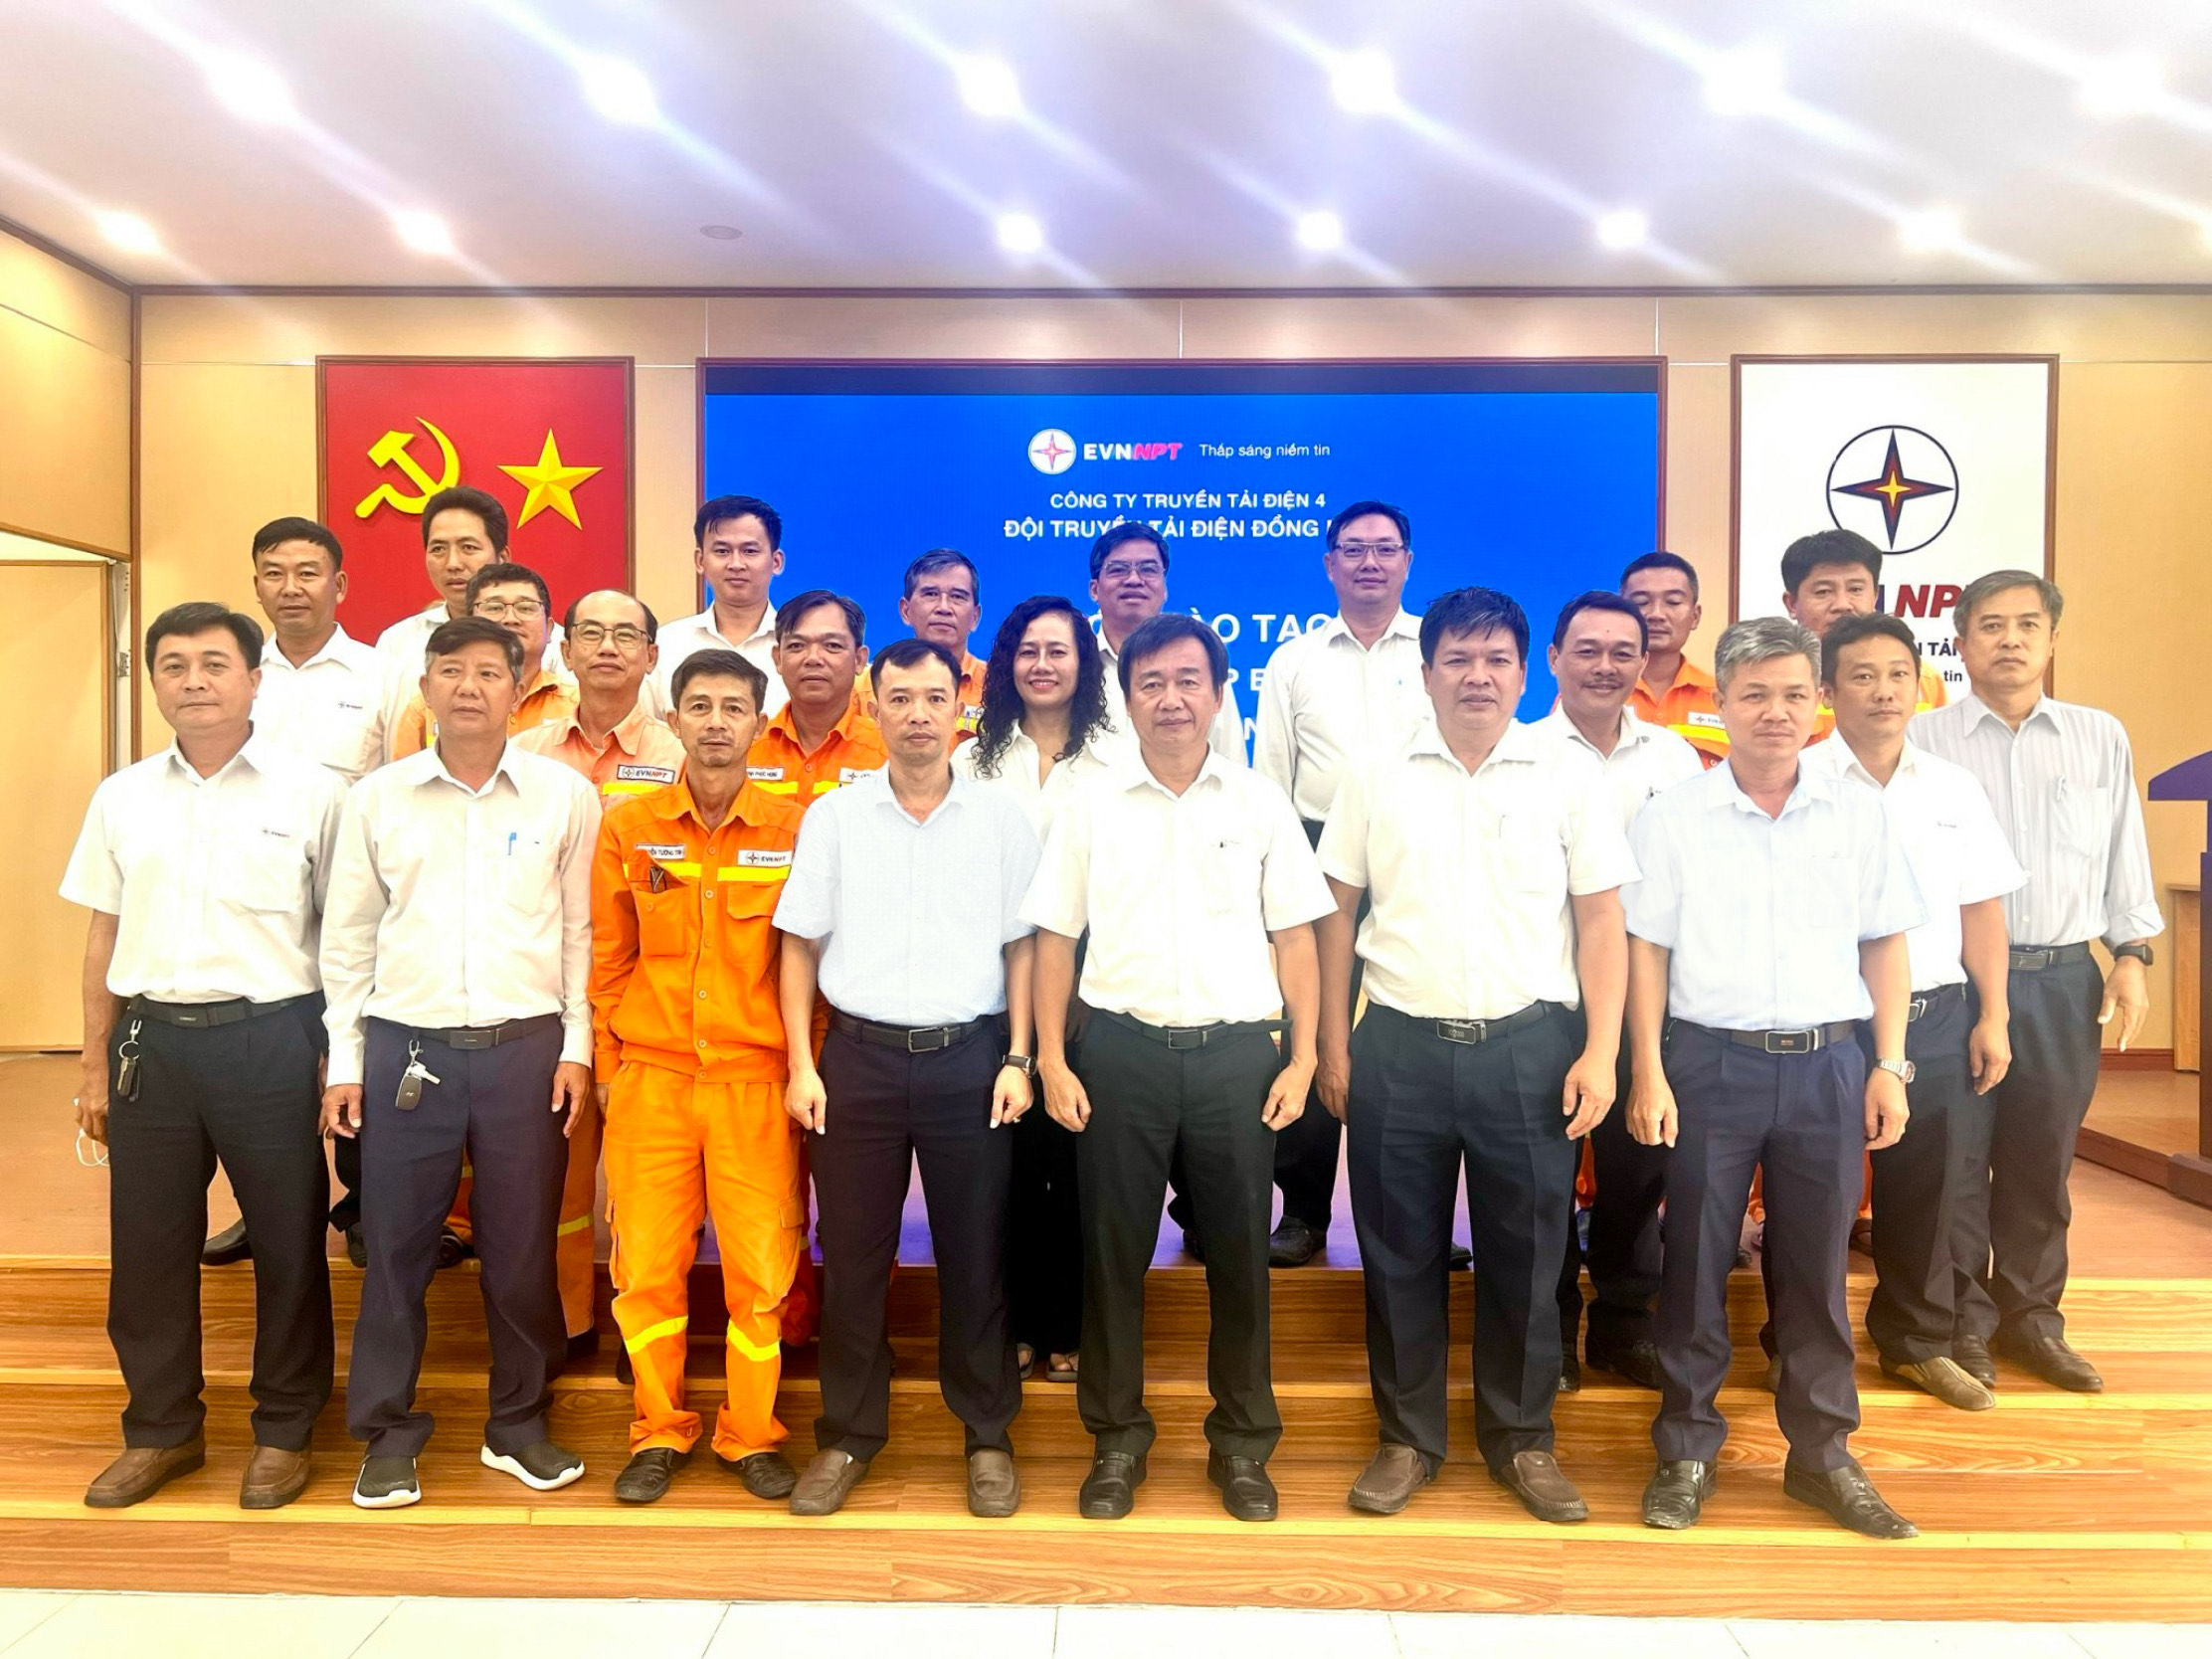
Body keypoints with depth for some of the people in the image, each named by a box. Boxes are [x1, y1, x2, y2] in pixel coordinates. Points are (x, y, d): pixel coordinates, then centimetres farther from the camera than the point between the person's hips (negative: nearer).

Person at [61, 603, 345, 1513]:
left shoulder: (313, 792, -2)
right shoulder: (122, 796, 9)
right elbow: (104, 935, 13)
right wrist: (96, 1064, 10)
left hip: (270, 1037, -3)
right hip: (150, 1039, 4)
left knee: (288, 1241, 6)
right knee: (148, 1245, 11)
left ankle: (283, 1431, 23)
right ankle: (161, 1429, 29)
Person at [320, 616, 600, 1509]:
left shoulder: (565, 794, 1)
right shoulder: (377, 797, 4)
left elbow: (584, 928, 4)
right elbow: (348, 937, 8)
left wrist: (577, 1044, 0)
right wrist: (344, 1061, 5)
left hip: (526, 1046, -1)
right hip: (406, 1048, 1)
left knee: (522, 1248, 8)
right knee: (395, 1247, 7)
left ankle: (520, 1423, 25)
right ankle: (387, 1432, 24)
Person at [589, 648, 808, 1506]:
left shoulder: (795, 830, -1)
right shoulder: (627, 827, 3)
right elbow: (607, 958, 8)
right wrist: (606, 1064, 8)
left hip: (757, 1080, -1)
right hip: (650, 1079, 1)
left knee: (762, 1267, 3)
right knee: (646, 1264, 6)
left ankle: (752, 1434, 23)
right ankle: (659, 1432, 26)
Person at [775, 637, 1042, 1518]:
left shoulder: (1002, 818, 2)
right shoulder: (834, 817, 3)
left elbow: (1020, 947, 4)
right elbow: (800, 947, 4)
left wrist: (1017, 1060, -3)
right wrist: (802, 1066, -2)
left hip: (969, 1056, 0)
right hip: (858, 1054, 1)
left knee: (975, 1254, 8)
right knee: (852, 1253, 9)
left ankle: (987, 1434, 25)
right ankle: (849, 1436, 26)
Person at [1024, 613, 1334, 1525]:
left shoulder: (1260, 801, 5)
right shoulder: (1090, 803, 4)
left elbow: (1295, 936, 5)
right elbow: (1055, 937, 5)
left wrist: (1303, 1055, -2)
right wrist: (1051, 1058, -1)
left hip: (1237, 1048, 0)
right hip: (1121, 1047, 0)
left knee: (1238, 1250, 8)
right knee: (1113, 1249, 8)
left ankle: (1242, 1441, 26)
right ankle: (1116, 1439, 25)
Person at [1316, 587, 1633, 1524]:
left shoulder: (1570, 778, 2)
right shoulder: (1375, 779, 4)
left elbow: (1600, 920, 2)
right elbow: (1339, 917, 6)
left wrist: (1600, 1051, -6)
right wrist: (1334, 1048, 3)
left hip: (1531, 1046, 0)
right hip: (1400, 1045, 1)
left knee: (1525, 1256, 9)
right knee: (1399, 1254, 9)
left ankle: (1521, 1438, 29)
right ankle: (1407, 1438, 26)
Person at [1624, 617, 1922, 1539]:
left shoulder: (1859, 814, 6)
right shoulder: (1671, 818, -1)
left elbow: (1884, 945, 10)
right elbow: (1645, 952, -1)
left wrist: (1890, 1065, 3)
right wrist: (1649, 1074, -6)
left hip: (1828, 1063, 2)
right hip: (1710, 1061, -2)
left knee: (1818, 1269, 11)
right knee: (1696, 1264, 6)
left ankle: (1822, 1453, 27)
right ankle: (1686, 1452, 21)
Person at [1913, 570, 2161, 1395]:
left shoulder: (2101, 738, 9)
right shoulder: (1923, 739, -1)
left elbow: (2124, 856, 12)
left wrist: (2132, 955, 5)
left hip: (2065, 977, 3)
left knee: (2042, 1157, 12)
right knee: (1957, 1157, 3)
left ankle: (2032, 1316, 27)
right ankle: (1963, 1321, 17)